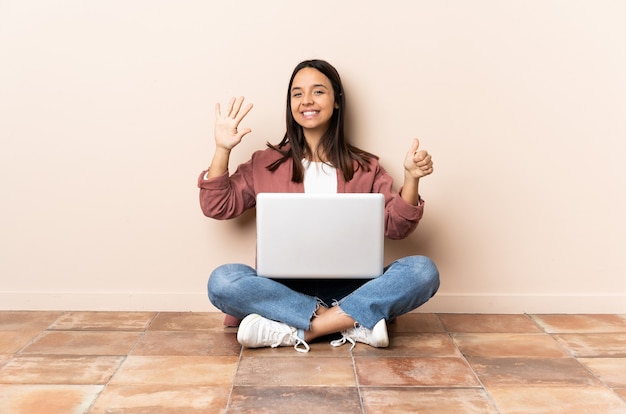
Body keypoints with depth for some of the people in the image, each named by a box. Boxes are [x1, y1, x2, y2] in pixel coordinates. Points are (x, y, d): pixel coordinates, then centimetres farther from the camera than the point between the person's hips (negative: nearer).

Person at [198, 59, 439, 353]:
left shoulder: (365, 167, 12)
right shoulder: (266, 163, 12)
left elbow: (396, 227, 5)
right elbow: (217, 208, 8)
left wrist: (411, 178, -10)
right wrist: (222, 151, -3)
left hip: (348, 289, 1)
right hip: (283, 289, 0)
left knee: (422, 270, -24)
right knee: (223, 280, -30)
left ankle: (295, 331, -27)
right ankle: (356, 322, -27)